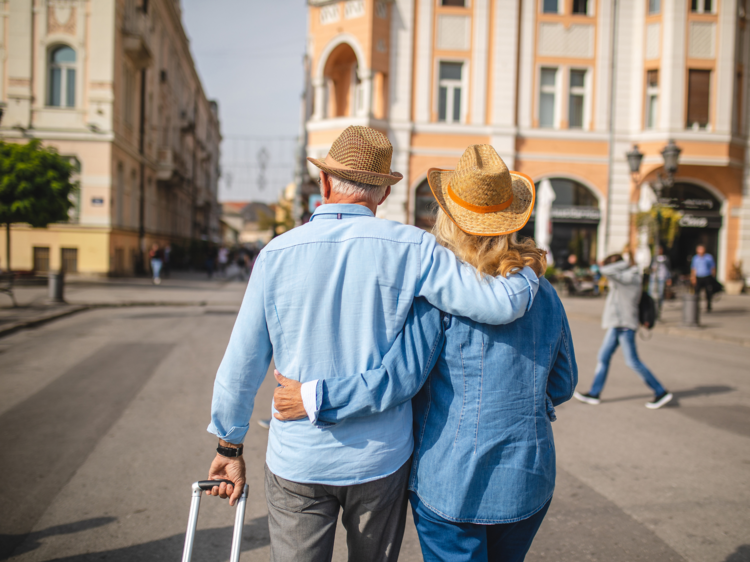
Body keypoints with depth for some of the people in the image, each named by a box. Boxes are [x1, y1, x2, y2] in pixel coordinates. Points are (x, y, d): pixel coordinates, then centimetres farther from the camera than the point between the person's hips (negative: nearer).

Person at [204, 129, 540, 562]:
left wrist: (230, 447, 11)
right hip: (381, 460, 0)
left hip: (298, 461, 0)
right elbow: (500, 303, -14)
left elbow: (242, 365, -1)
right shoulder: (410, 248, -9)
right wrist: (530, 267, 8)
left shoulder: (277, 254, -6)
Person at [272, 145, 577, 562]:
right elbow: (562, 386, 12)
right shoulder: (545, 294, 3)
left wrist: (315, 398, -12)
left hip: (450, 481, -5)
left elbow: (400, 378, -20)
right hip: (528, 481, 5)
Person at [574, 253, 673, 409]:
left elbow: (605, 270, -24)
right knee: (603, 358, 11)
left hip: (624, 326, -10)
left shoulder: (629, 277, -15)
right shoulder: (625, 278, 13)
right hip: (616, 326, 10)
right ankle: (594, 393, 17)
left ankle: (661, 392, 3)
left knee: (633, 361, -6)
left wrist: (626, 264, -14)